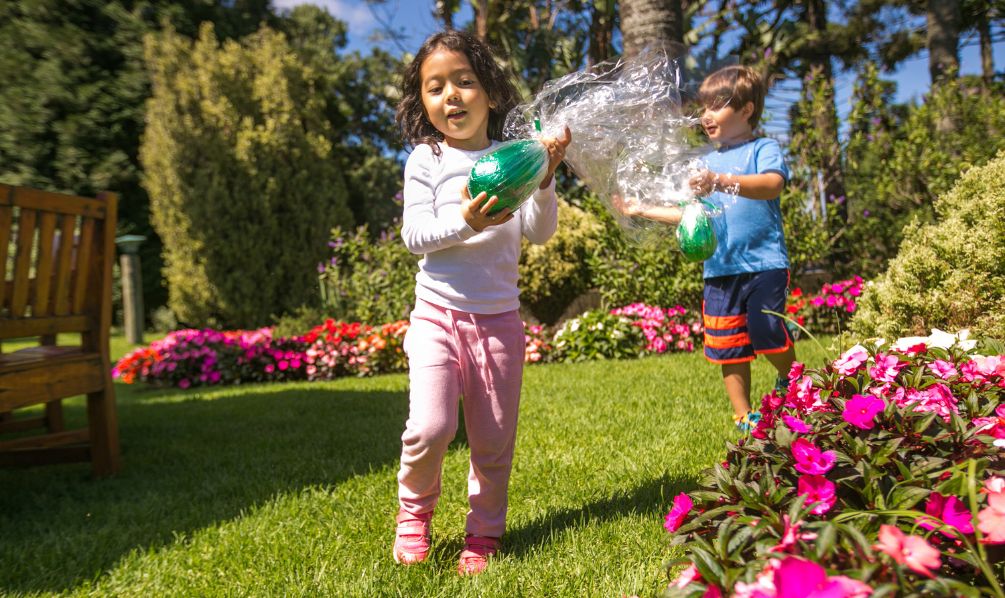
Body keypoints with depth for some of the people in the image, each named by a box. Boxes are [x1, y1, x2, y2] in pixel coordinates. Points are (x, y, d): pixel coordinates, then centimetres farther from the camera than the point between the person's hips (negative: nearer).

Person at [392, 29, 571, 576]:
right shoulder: (426, 159, 0)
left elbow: (540, 232, -3)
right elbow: (414, 234, -8)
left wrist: (545, 178, -19)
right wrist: (467, 222, -24)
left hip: (499, 319, 2)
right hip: (439, 315, -2)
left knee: (494, 439, 7)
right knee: (430, 427, -15)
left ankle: (483, 534, 28)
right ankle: (415, 510, 16)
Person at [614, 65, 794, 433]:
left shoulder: (763, 149, 0)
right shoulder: (708, 162, 19)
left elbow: (772, 184, -22)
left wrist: (723, 181, -35)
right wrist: (644, 211, 16)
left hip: (763, 263, -5)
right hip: (720, 269, 5)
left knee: (766, 333, -13)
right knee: (727, 346, 6)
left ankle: (790, 381, 21)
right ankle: (744, 417, 21)